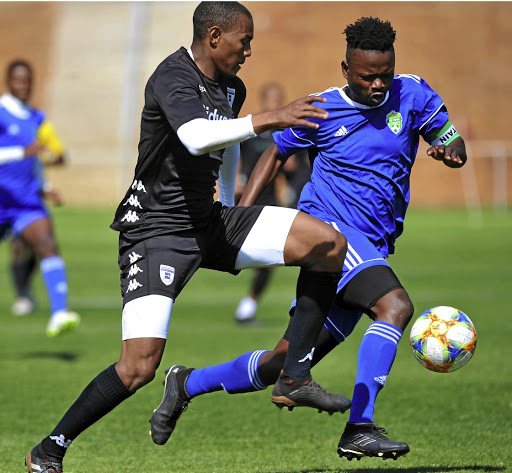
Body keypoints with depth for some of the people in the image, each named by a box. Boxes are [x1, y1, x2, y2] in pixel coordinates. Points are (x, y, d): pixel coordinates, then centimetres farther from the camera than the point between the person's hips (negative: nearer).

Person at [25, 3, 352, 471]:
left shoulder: (231, 88, 8)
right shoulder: (173, 77, -18)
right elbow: (196, 137, -40)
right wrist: (269, 119, -46)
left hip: (210, 221, 8)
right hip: (157, 232, -8)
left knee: (329, 244, -6)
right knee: (140, 367, -20)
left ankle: (294, 379, 1)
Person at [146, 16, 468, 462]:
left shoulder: (412, 94, 6)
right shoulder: (321, 109, -1)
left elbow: (454, 144, 14)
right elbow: (277, 152, 14)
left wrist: (450, 150, -11)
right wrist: (240, 214, 5)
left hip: (371, 252, 5)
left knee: (286, 362, 6)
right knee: (396, 305, -30)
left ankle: (188, 383, 26)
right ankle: (359, 429, -34)